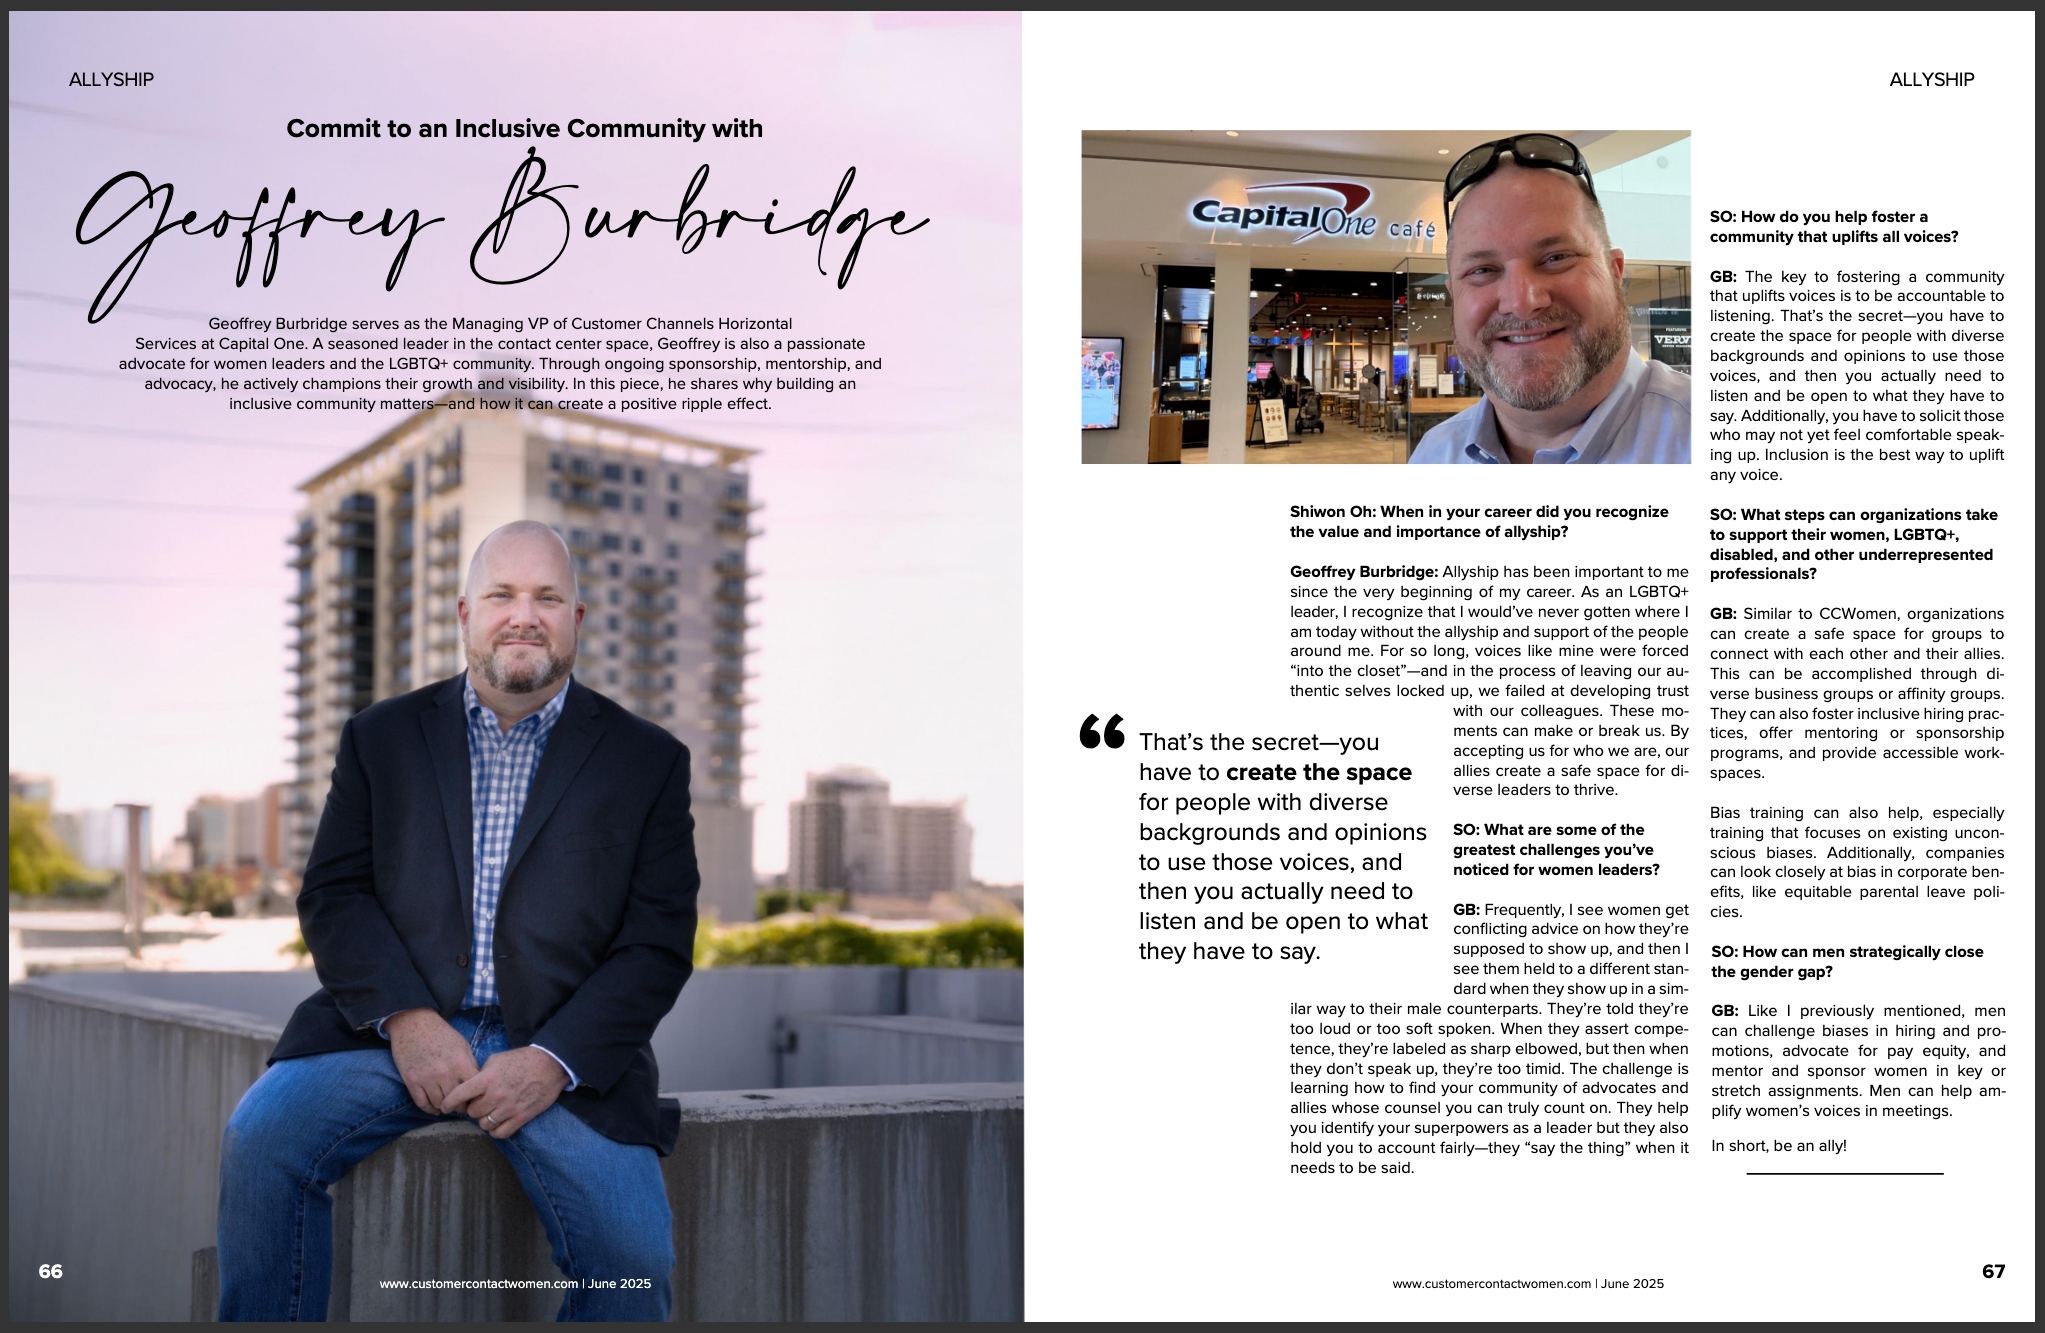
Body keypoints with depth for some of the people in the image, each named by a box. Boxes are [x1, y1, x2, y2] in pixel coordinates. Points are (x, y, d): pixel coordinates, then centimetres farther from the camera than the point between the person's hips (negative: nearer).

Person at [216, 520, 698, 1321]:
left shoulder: (647, 761, 9)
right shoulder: (381, 738, 15)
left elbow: (659, 941, 2)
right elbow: (333, 895, 7)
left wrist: (552, 1062, -12)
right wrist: (404, 1018, -11)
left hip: (562, 1052, -1)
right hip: (395, 1027, 2)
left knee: (634, 1256, -22)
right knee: (261, 1137, -24)